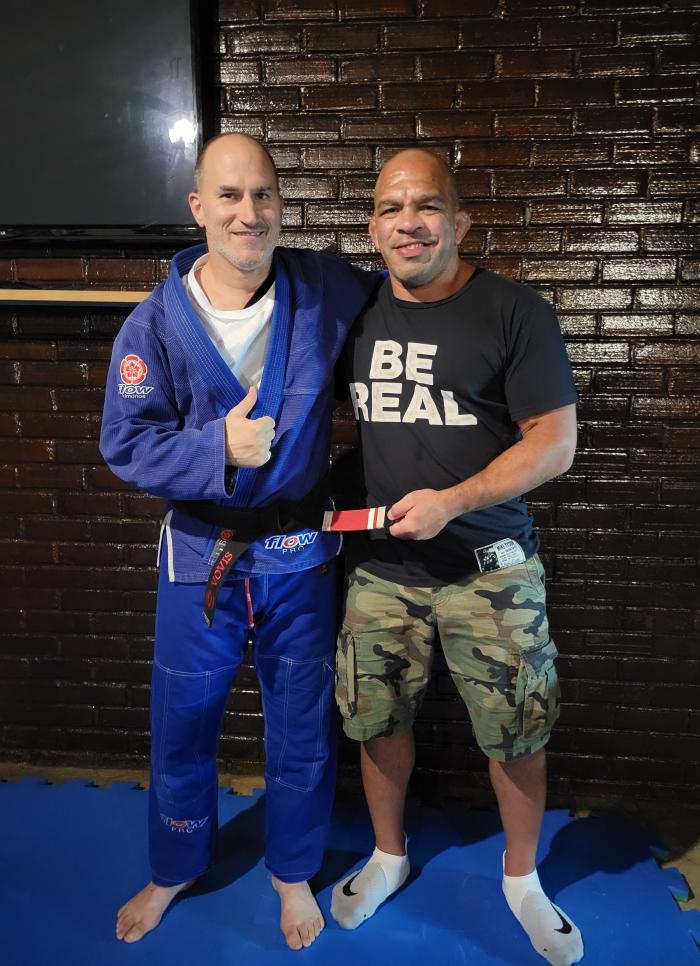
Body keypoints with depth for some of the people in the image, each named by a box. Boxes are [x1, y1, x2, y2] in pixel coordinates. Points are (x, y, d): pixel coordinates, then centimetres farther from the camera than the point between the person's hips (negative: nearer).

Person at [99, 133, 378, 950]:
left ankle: (294, 870, 42)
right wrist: (218, 449, -24)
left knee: (301, 724, 15)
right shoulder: (156, 323, -10)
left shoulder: (330, 290, -6)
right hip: (200, 553, 0)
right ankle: (174, 868, 44)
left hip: (299, 551, 1)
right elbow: (125, 443, -11)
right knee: (182, 723, 16)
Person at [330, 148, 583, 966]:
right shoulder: (355, 310, 4)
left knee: (516, 733, 8)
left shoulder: (514, 311, -8)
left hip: (487, 564, -3)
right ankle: (388, 855, 42)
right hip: (379, 563, 3)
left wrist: (451, 501, -19)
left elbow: (555, 441, -10)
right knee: (377, 719, 14)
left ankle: (521, 878, 36)